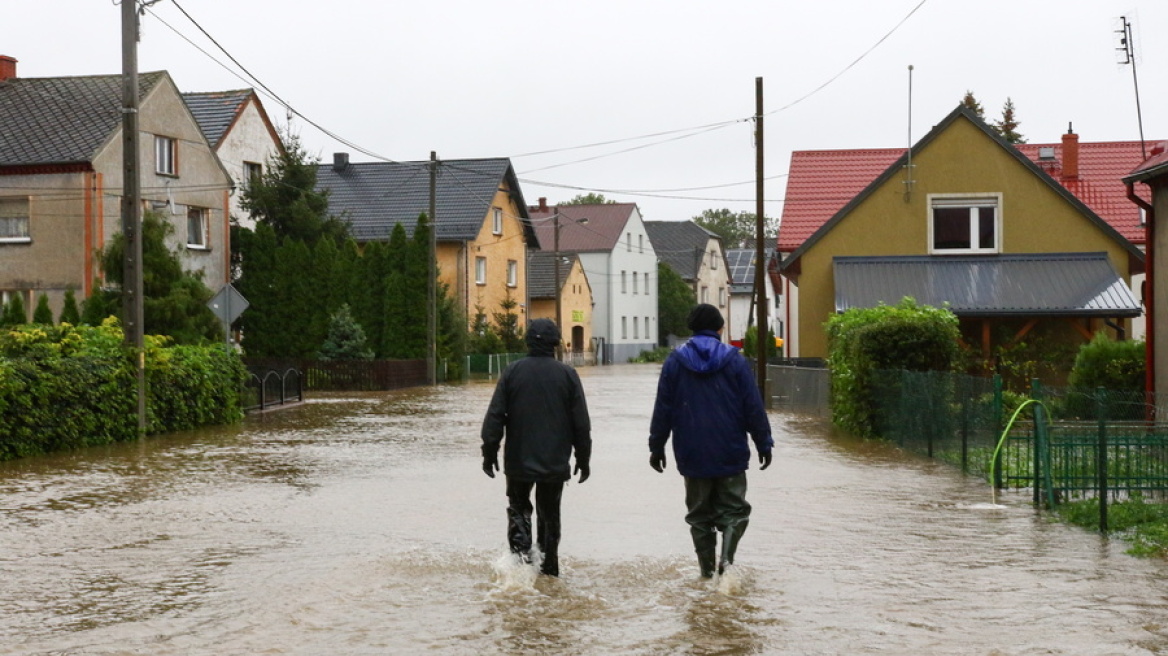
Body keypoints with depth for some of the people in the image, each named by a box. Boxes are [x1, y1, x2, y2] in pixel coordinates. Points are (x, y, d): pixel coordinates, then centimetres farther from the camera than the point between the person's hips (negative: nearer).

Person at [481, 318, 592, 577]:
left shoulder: (513, 372, -3)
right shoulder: (567, 374, -2)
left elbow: (494, 416, -4)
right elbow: (581, 422, 0)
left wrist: (489, 452, 4)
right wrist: (583, 458, 9)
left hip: (519, 459, 0)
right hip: (555, 462, 1)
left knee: (518, 506, 18)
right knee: (550, 513, 13)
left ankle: (520, 545, -6)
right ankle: (549, 567, 14)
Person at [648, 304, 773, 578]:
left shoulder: (675, 362, 1)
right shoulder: (734, 360, -2)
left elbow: (663, 409, 3)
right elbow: (754, 407, -2)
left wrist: (656, 446, 11)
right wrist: (764, 444, 7)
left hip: (692, 455, 1)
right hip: (730, 453, -1)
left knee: (699, 514, 11)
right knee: (733, 509, 7)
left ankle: (707, 570, 10)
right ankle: (726, 558, -14)